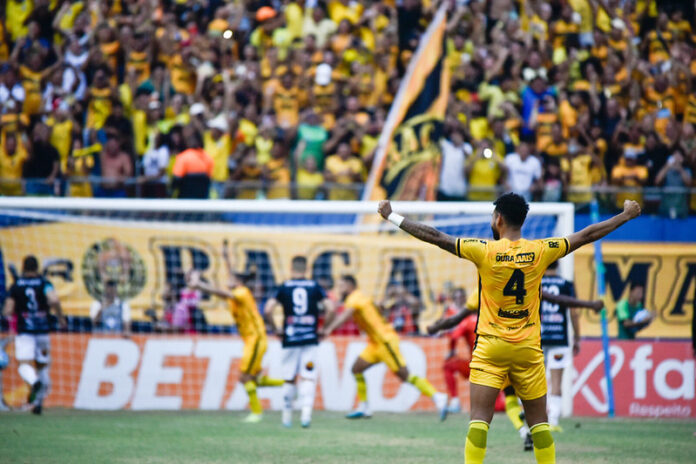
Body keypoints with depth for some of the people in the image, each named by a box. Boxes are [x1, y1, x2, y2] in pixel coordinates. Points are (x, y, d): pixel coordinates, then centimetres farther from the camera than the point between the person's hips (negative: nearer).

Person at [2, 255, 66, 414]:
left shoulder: (15, 286, 1)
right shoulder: (44, 283, -1)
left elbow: (8, 312, -4)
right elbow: (54, 300, -19)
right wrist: (60, 317, -4)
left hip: (24, 331, -1)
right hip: (43, 330, 1)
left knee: (24, 365, -9)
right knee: (42, 366, 15)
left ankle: (34, 382, -42)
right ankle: (38, 402, 13)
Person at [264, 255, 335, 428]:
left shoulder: (284, 287, 1)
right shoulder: (315, 286, 3)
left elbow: (267, 310, -7)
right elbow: (330, 308, -4)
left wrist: (276, 328, 6)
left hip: (290, 338, 0)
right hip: (310, 339, 0)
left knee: (289, 379, 11)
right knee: (308, 378, -2)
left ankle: (287, 416, 18)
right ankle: (306, 411, -22)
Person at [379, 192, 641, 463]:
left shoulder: (485, 251, -8)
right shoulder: (540, 251, -2)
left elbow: (435, 237, -7)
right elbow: (587, 235, 8)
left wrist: (391, 216, 1)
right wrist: (626, 216, 20)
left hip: (490, 348, -2)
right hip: (528, 349, 2)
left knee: (479, 418, -6)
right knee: (539, 421, 9)